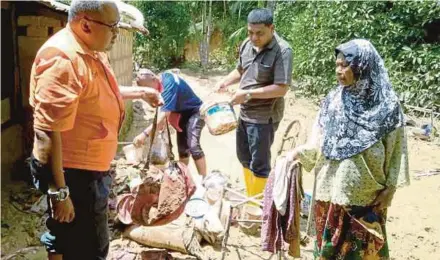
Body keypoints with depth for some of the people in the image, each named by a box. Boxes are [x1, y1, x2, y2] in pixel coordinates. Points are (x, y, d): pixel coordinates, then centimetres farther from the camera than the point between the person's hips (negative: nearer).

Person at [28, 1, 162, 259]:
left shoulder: (92, 52, 7)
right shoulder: (63, 60, -27)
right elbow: (47, 132, -29)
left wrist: (141, 92, 19)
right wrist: (58, 191, -27)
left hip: (91, 167, 10)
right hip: (72, 173, -10)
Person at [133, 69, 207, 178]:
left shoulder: (169, 84, -33)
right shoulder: (163, 77, -7)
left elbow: (164, 114, -40)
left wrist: (145, 133, -44)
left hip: (194, 112, -9)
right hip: (182, 113, 9)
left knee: (193, 146, -21)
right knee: (182, 148, 11)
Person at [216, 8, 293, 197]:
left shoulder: (282, 51, -19)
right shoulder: (247, 45, 2)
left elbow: (281, 88, -23)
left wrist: (248, 94, -25)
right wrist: (225, 82, -1)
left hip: (265, 117, -8)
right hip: (245, 113, 8)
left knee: (259, 164, 3)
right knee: (244, 157, 20)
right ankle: (250, 197, 40)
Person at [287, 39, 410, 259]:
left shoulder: (387, 105, -10)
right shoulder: (333, 100, -2)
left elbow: (395, 148, -5)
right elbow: (319, 140, 3)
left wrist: (390, 186, -5)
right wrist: (299, 151, -12)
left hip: (366, 192, -3)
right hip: (331, 187, 3)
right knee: (329, 241, 15)